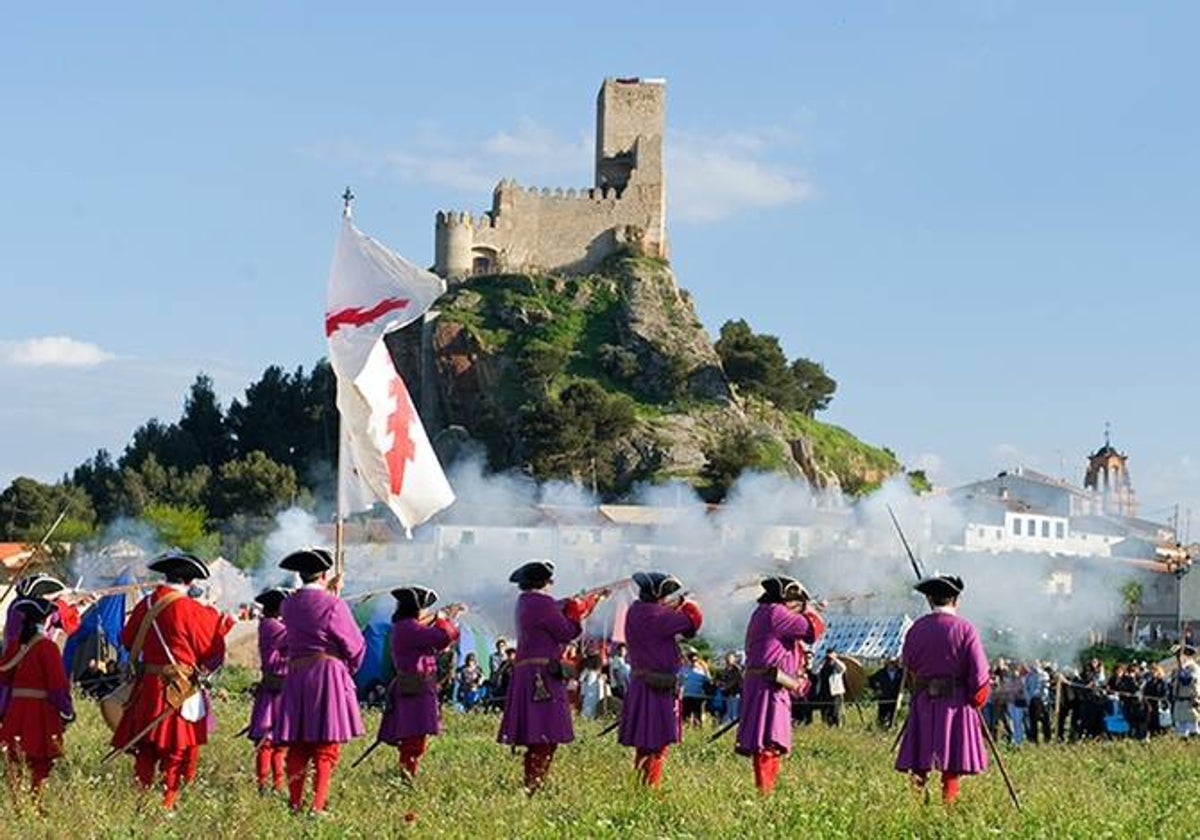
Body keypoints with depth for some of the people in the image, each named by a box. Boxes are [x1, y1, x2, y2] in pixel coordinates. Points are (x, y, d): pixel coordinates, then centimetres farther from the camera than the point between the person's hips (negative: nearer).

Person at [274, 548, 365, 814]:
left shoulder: (288, 605, 5)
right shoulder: (333, 605, -11)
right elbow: (355, 645, -4)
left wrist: (330, 592, 29)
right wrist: (350, 668, 15)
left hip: (295, 675, 5)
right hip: (328, 673, -5)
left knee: (297, 745, 10)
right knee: (326, 746, 0)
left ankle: (295, 804, 10)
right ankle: (318, 805, -4)